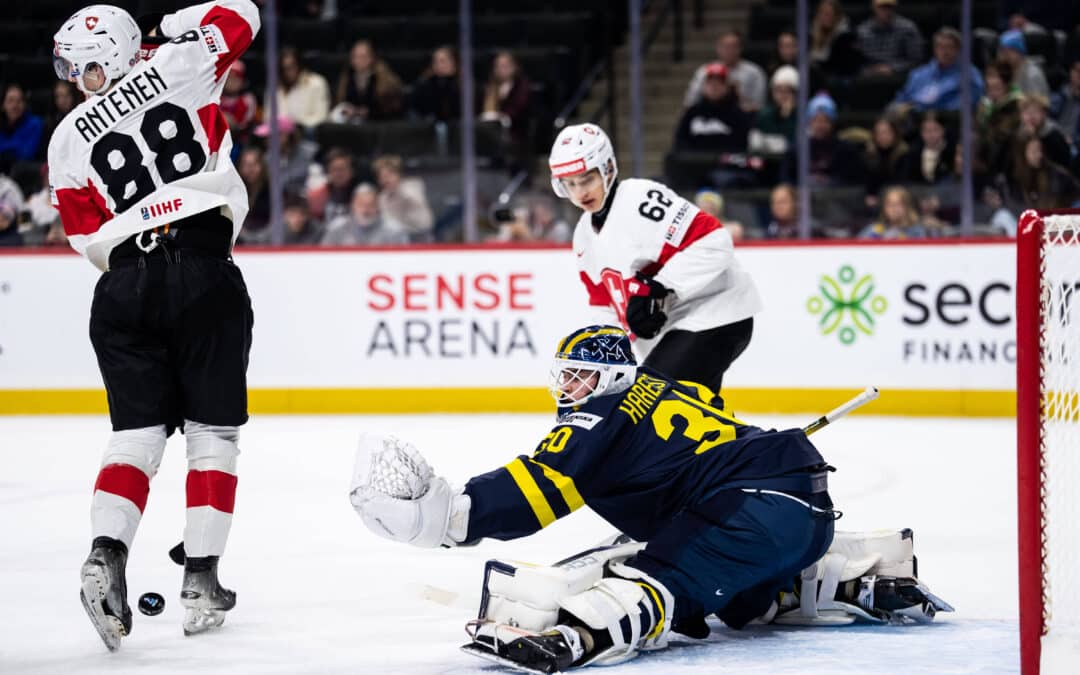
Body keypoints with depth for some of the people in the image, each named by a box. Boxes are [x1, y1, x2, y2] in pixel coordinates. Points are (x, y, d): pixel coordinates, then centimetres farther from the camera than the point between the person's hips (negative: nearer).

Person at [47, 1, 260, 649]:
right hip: (205, 272, -2)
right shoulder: (176, 66, 5)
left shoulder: (69, 138, 11)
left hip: (125, 286, 2)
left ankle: (107, 554, -14)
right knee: (213, 434, 8)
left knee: (137, 434, 9)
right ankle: (201, 580, 5)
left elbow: (90, 238, 9)